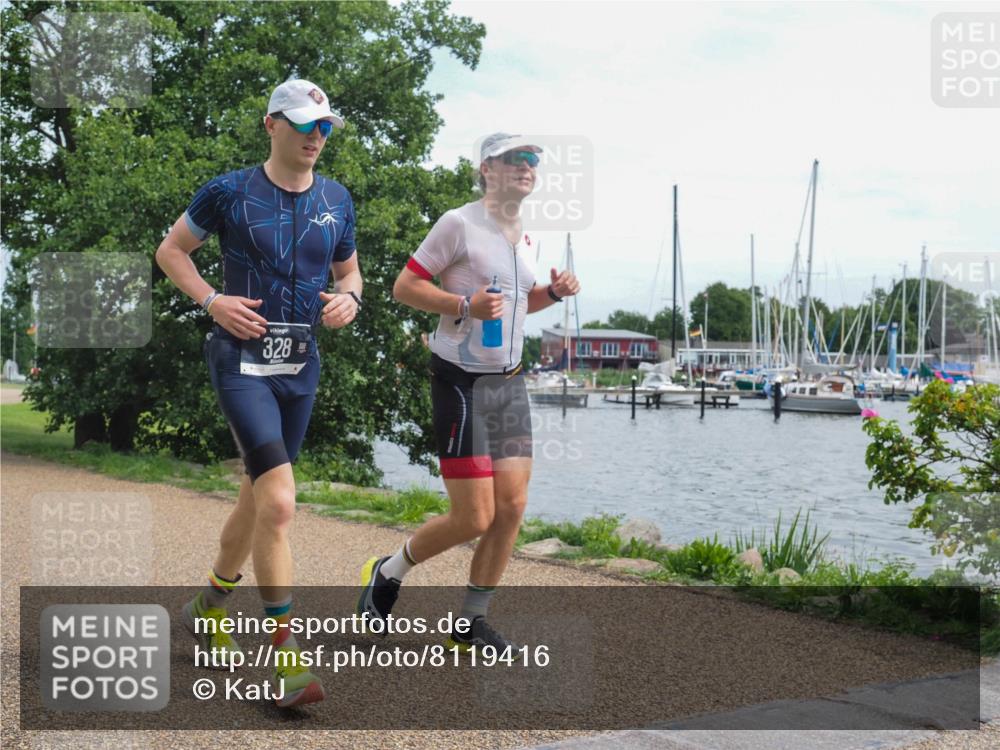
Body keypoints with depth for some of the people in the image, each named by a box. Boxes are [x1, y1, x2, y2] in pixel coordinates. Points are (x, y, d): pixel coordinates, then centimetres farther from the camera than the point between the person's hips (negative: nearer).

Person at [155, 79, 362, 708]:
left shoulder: (337, 201, 9)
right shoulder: (229, 193, -4)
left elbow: (348, 269, 22)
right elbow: (172, 249, 7)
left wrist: (349, 297, -2)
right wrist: (212, 301, -9)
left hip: (302, 365, 6)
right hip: (242, 359, -5)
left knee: (259, 497, 16)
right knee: (279, 502, -19)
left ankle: (211, 605, 40)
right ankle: (287, 658, -13)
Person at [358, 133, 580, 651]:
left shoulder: (525, 239, 14)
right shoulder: (460, 224, -10)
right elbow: (404, 287, -10)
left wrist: (553, 293, 9)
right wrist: (465, 305, -23)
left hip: (509, 383, 8)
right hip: (461, 382, -8)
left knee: (512, 506, 1)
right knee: (474, 518, -9)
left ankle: (471, 623, 15)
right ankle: (387, 574, 17)